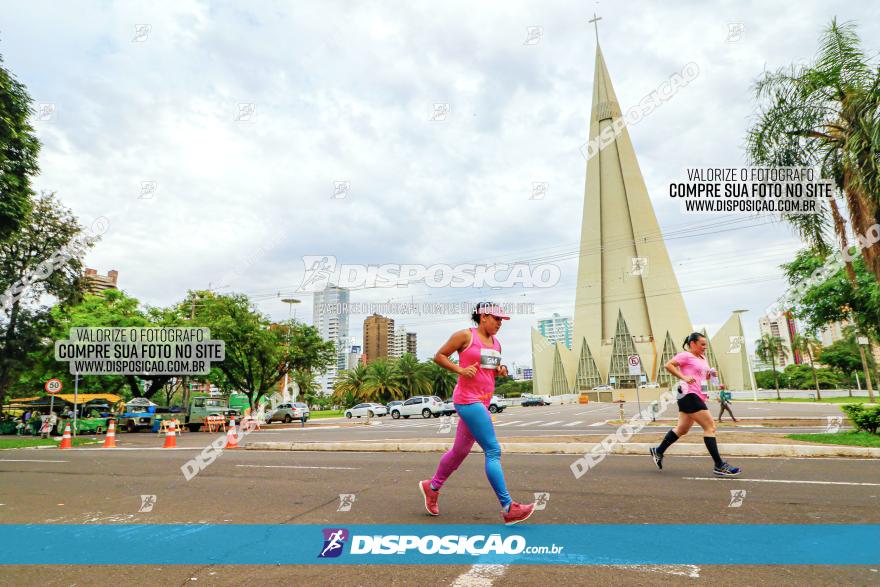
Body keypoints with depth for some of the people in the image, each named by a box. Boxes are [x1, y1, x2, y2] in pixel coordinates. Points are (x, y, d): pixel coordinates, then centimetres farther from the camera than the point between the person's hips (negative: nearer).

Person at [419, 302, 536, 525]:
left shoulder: (496, 343, 14)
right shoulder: (465, 336, -7)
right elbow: (439, 356, -3)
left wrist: (500, 371, 4)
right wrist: (460, 370, -16)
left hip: (483, 401, 9)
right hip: (468, 399, -9)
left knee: (461, 450, 17)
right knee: (493, 451, -12)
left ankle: (432, 486, 37)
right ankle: (508, 508, -7)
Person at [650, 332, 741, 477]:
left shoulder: (702, 358, 20)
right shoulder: (685, 356, -8)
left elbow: (703, 376, 30)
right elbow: (668, 365, -18)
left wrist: (710, 374, 8)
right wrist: (684, 377, -22)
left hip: (697, 396, 10)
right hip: (689, 395, -10)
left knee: (682, 429, 15)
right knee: (710, 427, -10)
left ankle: (658, 451, 26)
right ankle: (719, 466, -7)